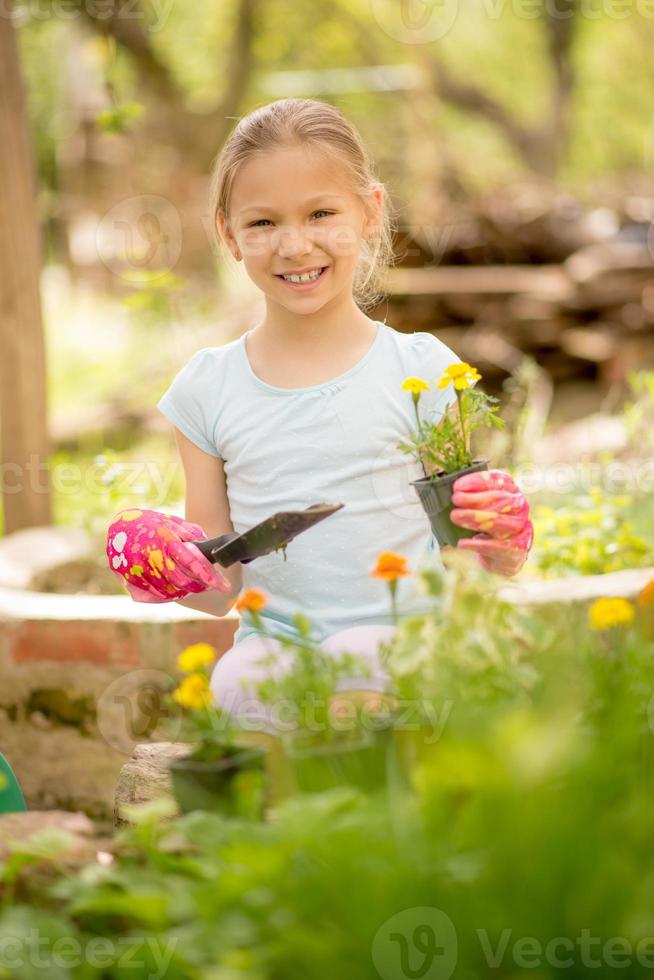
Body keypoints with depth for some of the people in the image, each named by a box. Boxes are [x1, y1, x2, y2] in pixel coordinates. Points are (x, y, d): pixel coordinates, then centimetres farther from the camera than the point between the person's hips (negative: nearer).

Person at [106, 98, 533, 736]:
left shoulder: (423, 370, 4)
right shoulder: (207, 389, 9)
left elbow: (467, 569, 7)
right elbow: (224, 587, 13)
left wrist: (501, 547, -15)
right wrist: (180, 576, -9)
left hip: (401, 642, -1)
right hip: (272, 646, 1)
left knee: (359, 658, -35)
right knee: (240, 677, -34)